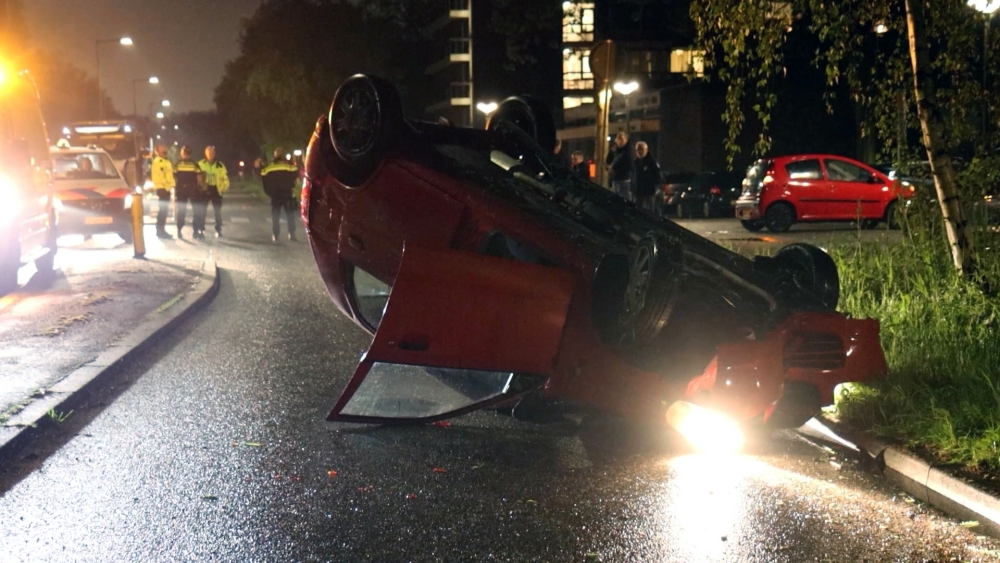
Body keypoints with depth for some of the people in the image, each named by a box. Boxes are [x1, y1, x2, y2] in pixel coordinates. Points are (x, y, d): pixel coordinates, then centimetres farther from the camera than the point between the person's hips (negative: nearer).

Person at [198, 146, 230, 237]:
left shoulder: (220, 165, 3)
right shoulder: (200, 164, -1)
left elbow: (225, 177, 5)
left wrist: (224, 188, -5)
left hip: (216, 189, 1)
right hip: (204, 190, -1)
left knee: (218, 210, 2)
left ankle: (218, 230, 9)